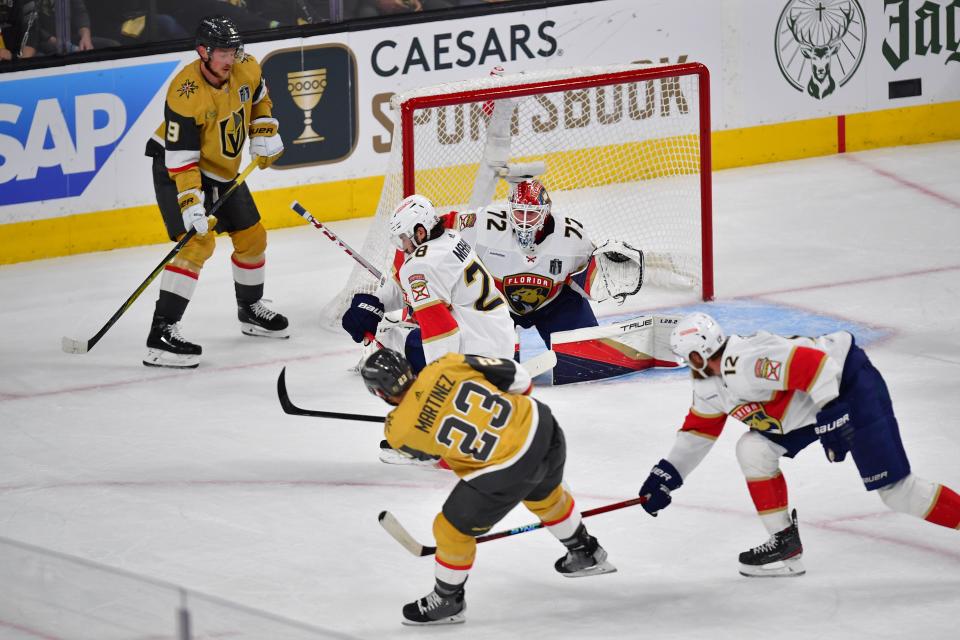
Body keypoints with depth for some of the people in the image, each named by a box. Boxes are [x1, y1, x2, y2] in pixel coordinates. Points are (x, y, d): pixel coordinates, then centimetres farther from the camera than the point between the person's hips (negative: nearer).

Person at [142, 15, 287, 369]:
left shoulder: (246, 69, -11)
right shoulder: (185, 94, -31)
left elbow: (259, 99, 13)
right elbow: (180, 155, -30)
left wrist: (265, 133, 1)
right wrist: (190, 202, -35)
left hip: (223, 169, 8)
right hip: (176, 168, -8)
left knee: (252, 237, 15)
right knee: (198, 241, -23)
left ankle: (250, 309, 42)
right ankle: (161, 333, -26)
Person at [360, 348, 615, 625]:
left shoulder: (399, 429, -8)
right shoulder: (445, 367, -3)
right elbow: (516, 377, 4)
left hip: (507, 471, -6)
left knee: (453, 528, 15)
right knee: (546, 496, 37)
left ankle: (447, 601, 34)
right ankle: (585, 553, 59)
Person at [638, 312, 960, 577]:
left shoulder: (744, 363, -27)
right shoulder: (709, 383, 6)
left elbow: (813, 363, -34)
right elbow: (699, 430, 20)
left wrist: (831, 420, -33)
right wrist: (666, 475, 15)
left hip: (848, 383, -10)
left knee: (893, 488, -14)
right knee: (753, 450, 1)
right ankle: (785, 545, 4)